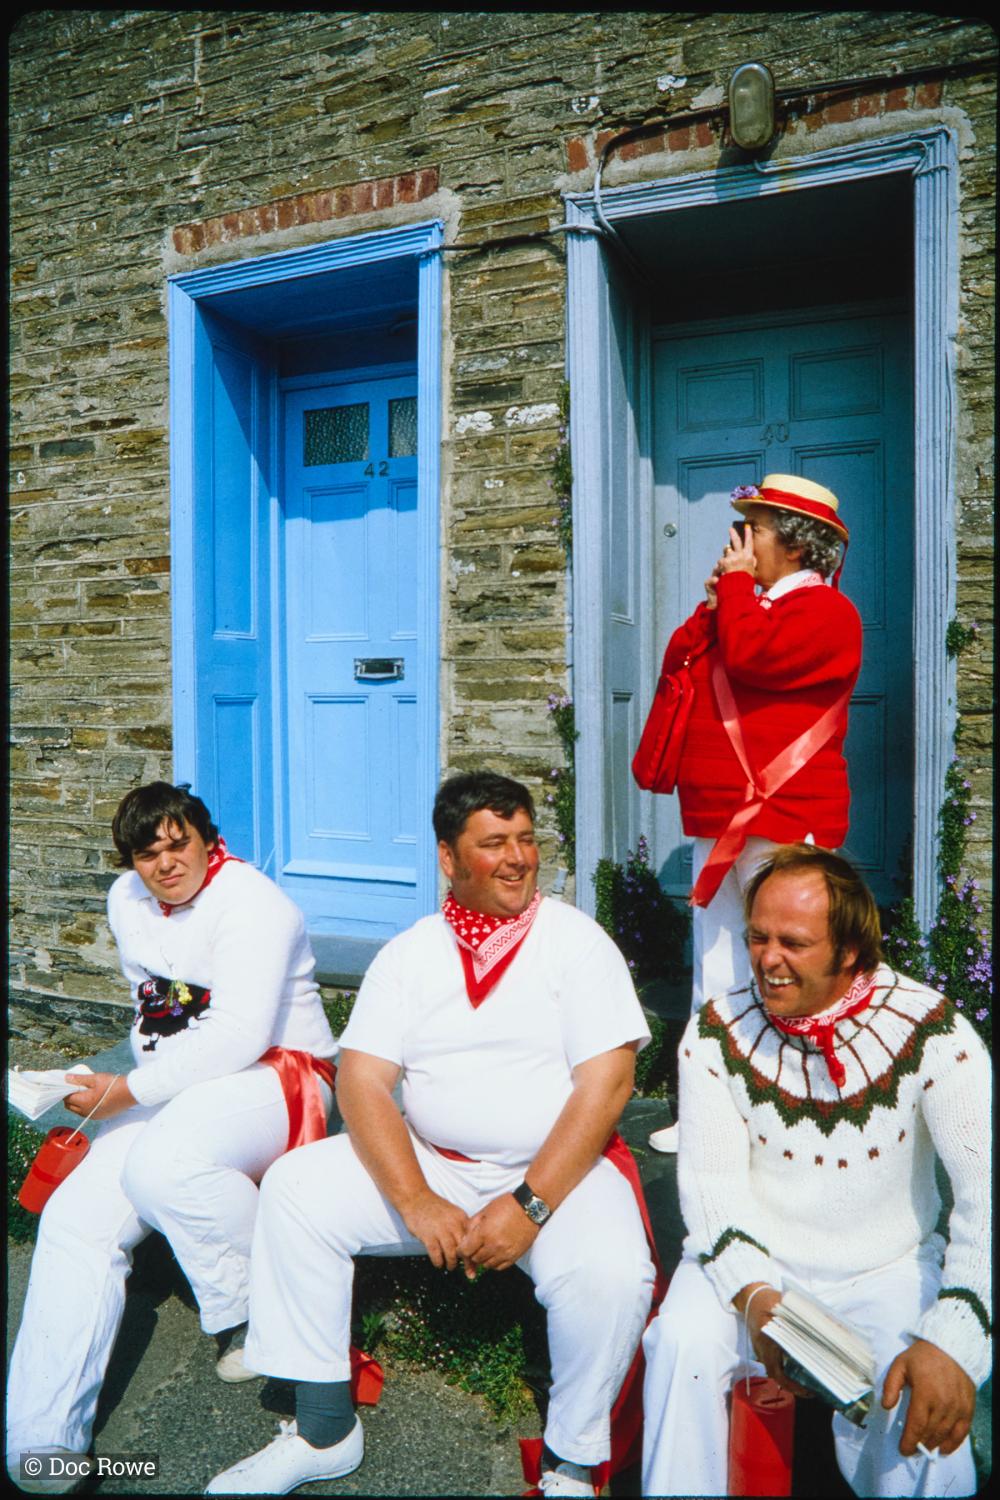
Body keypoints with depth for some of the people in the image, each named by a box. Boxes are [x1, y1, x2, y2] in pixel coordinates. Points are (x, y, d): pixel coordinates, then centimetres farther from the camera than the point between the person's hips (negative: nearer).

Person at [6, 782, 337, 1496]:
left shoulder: (249, 902, -16)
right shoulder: (127, 900, 11)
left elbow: (242, 1034, -25)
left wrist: (128, 1091, -23)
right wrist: (132, 1090, 17)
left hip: (271, 1078, -7)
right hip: (172, 1090, 8)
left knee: (161, 1167, -35)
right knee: (74, 1219, -11)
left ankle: (263, 1309, -9)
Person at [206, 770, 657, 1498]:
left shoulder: (578, 941, -5)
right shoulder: (410, 953, 3)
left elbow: (606, 1084, -12)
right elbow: (362, 1080, -4)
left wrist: (529, 1205, -19)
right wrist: (416, 1202, -17)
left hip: (557, 1169, -3)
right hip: (429, 1163, 3)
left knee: (610, 1272, -30)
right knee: (294, 1188, -13)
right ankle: (324, 1430, 4)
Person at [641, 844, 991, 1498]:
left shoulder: (931, 1032, -14)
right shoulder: (718, 1032, -9)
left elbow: (983, 1192, -18)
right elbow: (712, 1179, -8)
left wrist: (954, 1340, -28)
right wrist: (752, 1293, -24)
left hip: (889, 1272, -1)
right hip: (755, 1261, 1)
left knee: (922, 1408, -26)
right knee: (684, 1344, -24)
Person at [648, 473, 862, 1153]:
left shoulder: (826, 610, -7)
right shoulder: (746, 606, 21)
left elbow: (750, 655, -23)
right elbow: (679, 663, 16)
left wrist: (737, 583, -7)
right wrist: (716, 599, 3)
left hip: (783, 820, -9)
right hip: (719, 820, 9)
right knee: (715, 972, 13)